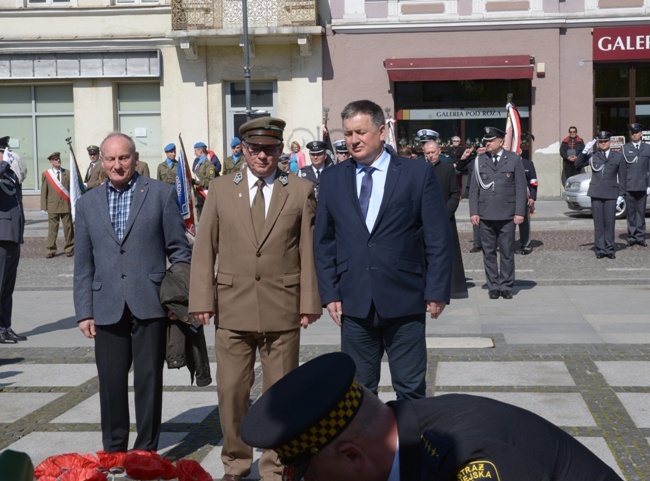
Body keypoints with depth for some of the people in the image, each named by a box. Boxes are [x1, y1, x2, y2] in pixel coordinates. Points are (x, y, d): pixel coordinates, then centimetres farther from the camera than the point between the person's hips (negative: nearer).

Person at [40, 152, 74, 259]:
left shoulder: (67, 173, 5)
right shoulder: (46, 174, 5)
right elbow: (44, 192, 4)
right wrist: (44, 207, 0)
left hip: (66, 205, 0)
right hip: (52, 206, 0)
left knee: (68, 227, 4)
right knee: (52, 228, 1)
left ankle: (69, 249, 12)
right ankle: (50, 250, 7)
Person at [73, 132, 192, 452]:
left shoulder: (161, 194, 3)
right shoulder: (87, 203, 11)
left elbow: (179, 249, 3)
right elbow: (83, 264, 11)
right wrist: (84, 312, 5)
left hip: (150, 303, -2)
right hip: (107, 308, 3)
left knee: (149, 381, 4)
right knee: (111, 383, 7)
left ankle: (146, 452, 16)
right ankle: (113, 452, 21)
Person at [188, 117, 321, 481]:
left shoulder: (301, 191, 3)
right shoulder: (221, 189, 6)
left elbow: (309, 250, 2)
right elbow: (205, 248, 5)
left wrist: (310, 302, -2)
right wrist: (202, 300, -2)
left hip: (283, 309, -1)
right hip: (233, 307, 1)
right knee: (232, 391, 5)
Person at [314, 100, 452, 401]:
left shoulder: (418, 174, -1)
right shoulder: (332, 179, 8)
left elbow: (438, 238, -1)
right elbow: (323, 241, 10)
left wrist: (437, 292, -5)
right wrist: (329, 294, 3)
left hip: (404, 303, -2)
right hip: (354, 305, 3)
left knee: (411, 389, 6)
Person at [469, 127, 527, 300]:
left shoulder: (514, 159, 4)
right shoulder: (479, 161, 9)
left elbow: (520, 187, 2)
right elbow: (473, 188, 9)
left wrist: (520, 212, -5)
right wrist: (473, 212, 0)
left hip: (507, 215, -2)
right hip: (485, 215, 2)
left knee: (507, 252, 3)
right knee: (489, 252, 5)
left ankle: (506, 286, 12)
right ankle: (493, 286, 13)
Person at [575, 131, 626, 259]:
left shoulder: (618, 156, 5)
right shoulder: (593, 156, 8)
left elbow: (622, 176, 6)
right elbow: (578, 165, 5)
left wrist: (621, 194, 0)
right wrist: (584, 151, -6)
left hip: (611, 194, -1)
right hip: (596, 194, 1)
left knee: (610, 222, -1)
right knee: (598, 223, 2)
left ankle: (610, 249, 7)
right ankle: (600, 249, 7)